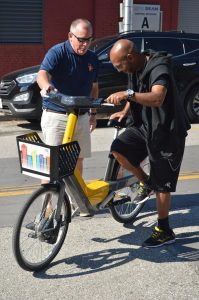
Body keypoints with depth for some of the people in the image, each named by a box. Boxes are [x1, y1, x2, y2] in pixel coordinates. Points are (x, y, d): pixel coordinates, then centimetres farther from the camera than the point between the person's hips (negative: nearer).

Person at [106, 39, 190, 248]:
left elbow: (157, 98, -44)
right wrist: (124, 111, 10)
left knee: (162, 185, 0)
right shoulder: (136, 68, 1)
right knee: (118, 149, -14)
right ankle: (146, 182, 11)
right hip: (144, 125, 8)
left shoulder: (159, 69, -25)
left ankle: (164, 231, 16)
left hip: (165, 131, -8)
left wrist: (127, 94, -54)